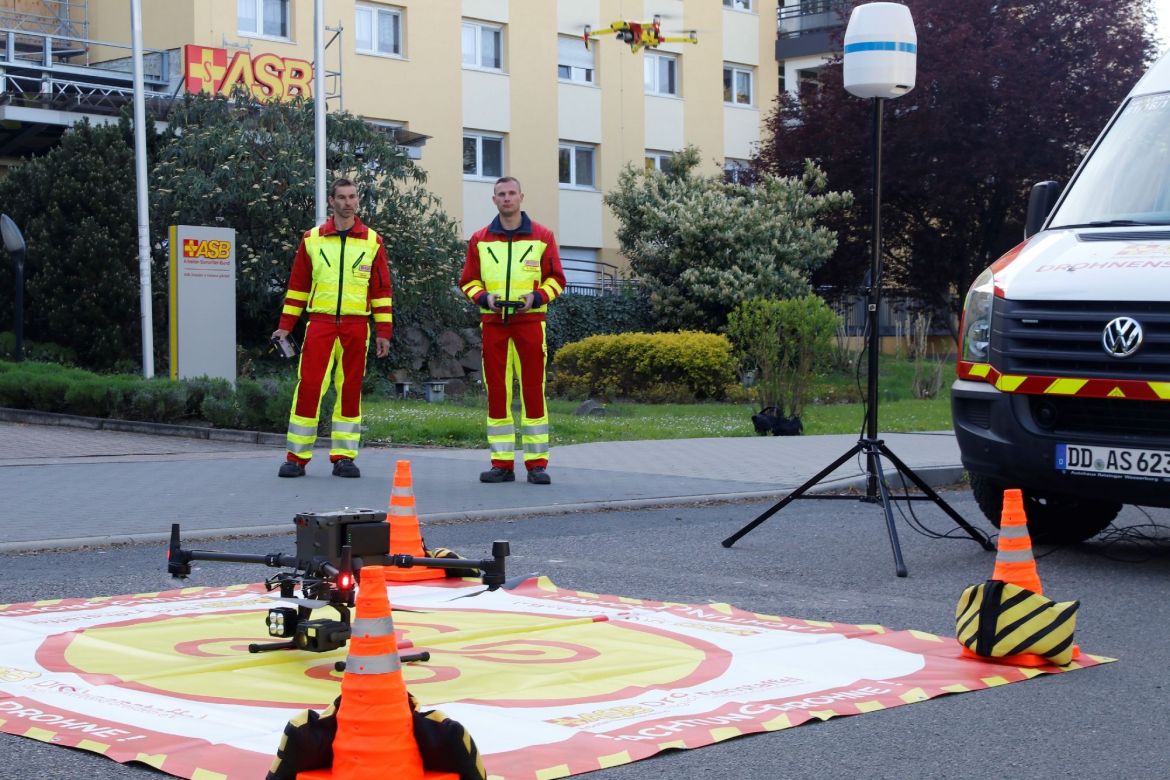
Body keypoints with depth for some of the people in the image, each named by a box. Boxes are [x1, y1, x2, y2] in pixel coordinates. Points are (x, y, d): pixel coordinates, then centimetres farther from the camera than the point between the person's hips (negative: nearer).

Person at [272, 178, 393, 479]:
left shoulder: (372, 241, 8)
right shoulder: (311, 239, 8)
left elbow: (382, 290, 8)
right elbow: (297, 285, 11)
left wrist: (384, 331, 3)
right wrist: (286, 325, 6)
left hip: (356, 326, 1)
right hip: (320, 322, -1)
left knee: (351, 390, 3)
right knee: (308, 386, -6)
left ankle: (344, 457, 10)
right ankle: (297, 456, 0)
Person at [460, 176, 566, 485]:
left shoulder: (542, 236, 6)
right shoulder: (480, 239, 10)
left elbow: (556, 279, 7)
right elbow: (468, 280, 12)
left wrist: (537, 296, -11)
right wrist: (484, 297, -7)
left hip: (530, 320, -2)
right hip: (492, 322, 2)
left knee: (533, 389, -3)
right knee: (496, 390, 2)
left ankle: (537, 462, 1)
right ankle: (502, 462, 7)